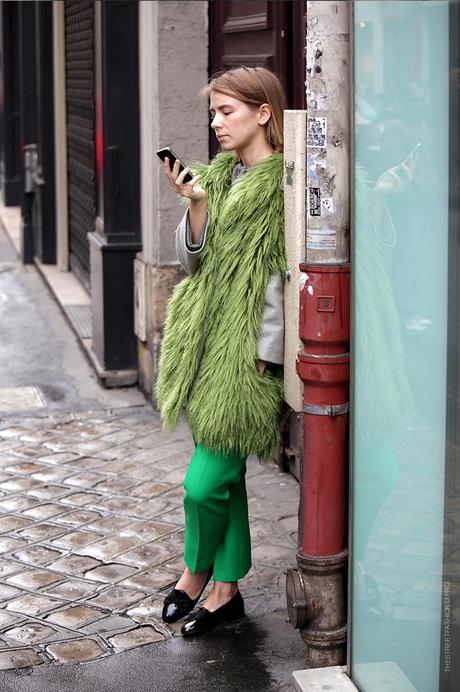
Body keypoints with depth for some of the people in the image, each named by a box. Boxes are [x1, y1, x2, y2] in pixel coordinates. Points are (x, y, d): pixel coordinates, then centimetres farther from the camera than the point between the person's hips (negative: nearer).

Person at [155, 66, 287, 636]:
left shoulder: (285, 183, -11)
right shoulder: (216, 176, 13)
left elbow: (284, 277, -13)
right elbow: (193, 260, 9)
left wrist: (264, 356, -14)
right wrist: (196, 204, -7)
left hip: (250, 352, -7)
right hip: (208, 344, 7)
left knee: (205, 480, -5)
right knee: (224, 473, 14)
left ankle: (196, 574, 19)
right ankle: (227, 588, 25)